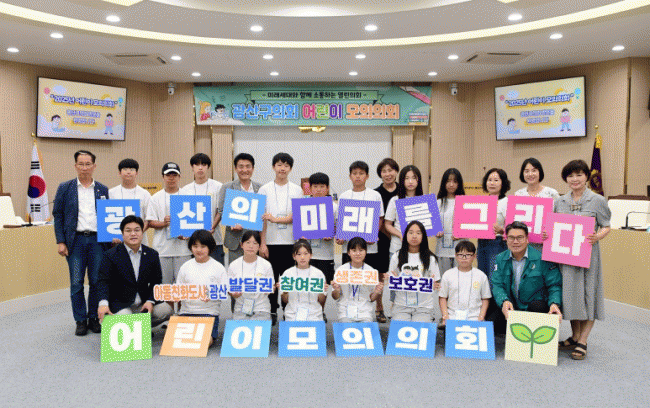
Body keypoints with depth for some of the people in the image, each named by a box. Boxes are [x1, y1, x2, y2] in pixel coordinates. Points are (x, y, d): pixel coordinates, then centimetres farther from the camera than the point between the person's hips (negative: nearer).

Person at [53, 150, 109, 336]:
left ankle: (94, 318, 19)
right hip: (75, 241, -1)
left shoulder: (102, 190, 8)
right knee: (76, 283, 3)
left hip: (97, 239, 1)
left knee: (97, 282, 5)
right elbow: (58, 215, 4)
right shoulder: (65, 188, 5)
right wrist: (61, 242, -3)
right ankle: (80, 320, 16)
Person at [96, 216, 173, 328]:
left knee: (166, 310, -19)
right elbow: (103, 281, -11)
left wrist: (150, 301, -10)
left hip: (144, 303, 4)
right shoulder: (111, 255, -2)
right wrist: (103, 303, -31)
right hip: (120, 304, -3)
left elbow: (156, 281, 8)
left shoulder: (152, 254, 7)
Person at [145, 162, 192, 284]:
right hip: (162, 248, 0)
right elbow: (151, 222, 4)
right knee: (164, 282, 4)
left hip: (183, 247, 0)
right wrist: (164, 223, -16)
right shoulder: (156, 198, 8)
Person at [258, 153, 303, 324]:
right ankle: (272, 311, 17)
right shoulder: (265, 189, 5)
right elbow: (261, 218, 1)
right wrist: (262, 243, -5)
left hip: (290, 241, 0)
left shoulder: (297, 190, 6)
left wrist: (275, 219, -16)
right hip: (270, 241, 0)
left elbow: (297, 216, -2)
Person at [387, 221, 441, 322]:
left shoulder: (430, 258, 4)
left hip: (424, 307, 0)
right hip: (401, 305, 1)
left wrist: (433, 285, -15)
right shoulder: (397, 257, 6)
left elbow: (437, 283, 7)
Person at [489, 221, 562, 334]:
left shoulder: (541, 258, -6)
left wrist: (554, 303, -25)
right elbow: (497, 285, -1)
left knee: (537, 305, -35)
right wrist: (504, 301, -23)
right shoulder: (500, 259, 4)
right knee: (491, 321, -22)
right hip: (510, 309, 2)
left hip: (536, 309, -2)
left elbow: (554, 285, -4)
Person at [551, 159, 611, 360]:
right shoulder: (560, 202, 10)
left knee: (587, 293, -1)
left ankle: (582, 342, 7)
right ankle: (575, 336, 24)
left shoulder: (597, 201, 0)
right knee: (569, 292, 9)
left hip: (587, 253, -4)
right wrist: (547, 234, -6)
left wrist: (597, 237, -21)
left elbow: (606, 227, 0)